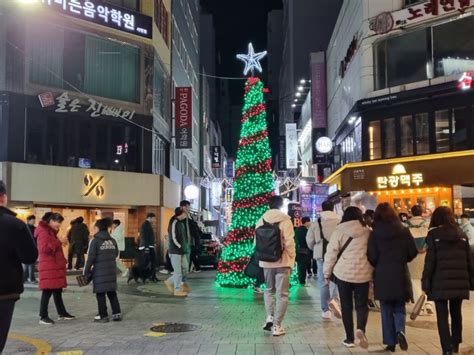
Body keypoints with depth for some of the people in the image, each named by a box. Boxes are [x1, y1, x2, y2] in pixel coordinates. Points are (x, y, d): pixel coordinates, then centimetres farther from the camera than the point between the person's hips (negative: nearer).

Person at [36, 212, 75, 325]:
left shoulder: (51, 231, 20)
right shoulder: (43, 232, -12)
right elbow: (44, 248, -25)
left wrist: (62, 260, 18)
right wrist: (59, 242, -21)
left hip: (55, 266, 10)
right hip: (48, 267, -10)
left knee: (58, 290, 14)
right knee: (47, 291, -7)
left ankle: (62, 313, 21)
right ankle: (43, 316, -2)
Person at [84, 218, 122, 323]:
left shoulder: (95, 241, -8)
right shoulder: (112, 240, 9)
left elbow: (91, 258, -11)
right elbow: (116, 254, 14)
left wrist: (86, 272, -4)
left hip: (99, 271, -5)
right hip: (111, 270, 5)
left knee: (100, 294, 3)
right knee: (112, 293, 11)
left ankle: (103, 316, 7)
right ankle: (117, 314, 10)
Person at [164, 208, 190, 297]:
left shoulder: (182, 222, 13)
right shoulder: (174, 223, -15)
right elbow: (173, 238, -19)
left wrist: (185, 247, 12)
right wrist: (180, 246, -14)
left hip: (182, 251, 9)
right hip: (175, 250, -9)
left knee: (185, 268, 12)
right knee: (178, 271, -3)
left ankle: (170, 282, 25)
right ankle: (178, 290, 7)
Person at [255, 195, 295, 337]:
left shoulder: (261, 220, 2)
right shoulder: (285, 220, -8)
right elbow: (289, 242, -12)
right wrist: (292, 259, -1)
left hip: (266, 262, 4)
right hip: (282, 261, -3)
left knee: (269, 290, 22)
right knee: (282, 294, 4)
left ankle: (270, 317, 5)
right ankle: (277, 325, 3)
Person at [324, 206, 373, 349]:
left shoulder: (338, 232, -2)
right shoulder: (368, 233, 4)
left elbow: (331, 254, -2)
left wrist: (327, 273, 8)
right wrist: (373, 272, 20)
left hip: (343, 273, -1)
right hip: (363, 274, 1)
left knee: (346, 306, 10)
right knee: (362, 304, 11)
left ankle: (349, 338, 12)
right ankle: (361, 328, -15)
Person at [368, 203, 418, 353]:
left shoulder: (375, 234, -7)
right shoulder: (404, 230, -2)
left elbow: (372, 257, -9)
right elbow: (413, 252, 0)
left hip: (382, 276, -1)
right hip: (400, 274, 1)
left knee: (386, 310, 10)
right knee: (399, 307, 13)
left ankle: (390, 343, 10)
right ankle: (400, 330, -13)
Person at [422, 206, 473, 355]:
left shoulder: (433, 234, -4)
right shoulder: (461, 234, 9)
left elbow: (430, 260, -8)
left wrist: (426, 281, -4)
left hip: (441, 282, -4)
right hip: (459, 282, 4)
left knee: (442, 316, 0)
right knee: (456, 314, 17)